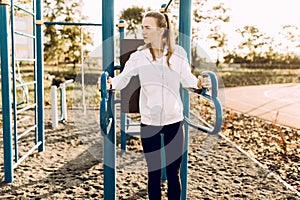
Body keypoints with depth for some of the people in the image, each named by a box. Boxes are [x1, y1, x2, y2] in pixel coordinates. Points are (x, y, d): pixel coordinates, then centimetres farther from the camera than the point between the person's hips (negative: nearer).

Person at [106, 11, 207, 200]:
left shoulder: (178, 53, -3)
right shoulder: (138, 56, -2)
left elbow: (186, 79, 4)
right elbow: (123, 78, -8)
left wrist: (198, 83, -17)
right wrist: (111, 83, -29)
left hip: (174, 121, 0)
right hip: (149, 122, 0)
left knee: (173, 173, 11)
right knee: (154, 173, 12)